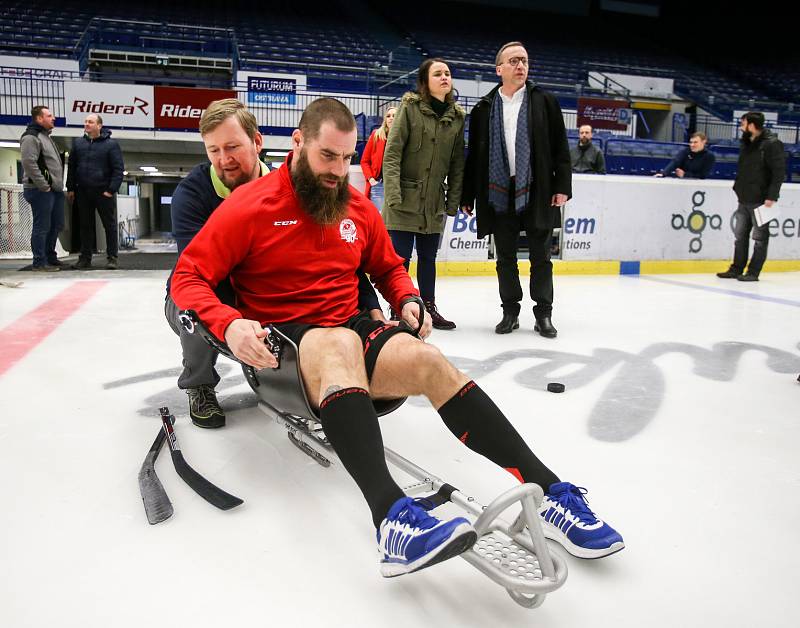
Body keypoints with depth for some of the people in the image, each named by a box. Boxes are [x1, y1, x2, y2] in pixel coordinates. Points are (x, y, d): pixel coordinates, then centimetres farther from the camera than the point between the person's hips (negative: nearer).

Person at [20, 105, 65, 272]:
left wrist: (58, 184, 17)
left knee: (56, 225, 16)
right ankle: (39, 263, -1)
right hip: (41, 191, -10)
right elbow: (29, 163, -20)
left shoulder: (46, 136, 21)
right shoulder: (31, 137, -10)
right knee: (42, 227, -6)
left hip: (55, 190, 10)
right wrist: (43, 186, -19)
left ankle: (50, 257, 27)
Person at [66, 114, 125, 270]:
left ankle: (112, 258, 7)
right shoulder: (78, 143, 10)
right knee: (85, 226, 9)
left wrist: (111, 190, -12)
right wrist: (70, 188, 9)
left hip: (104, 192, -4)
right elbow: (72, 167, 15)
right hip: (83, 193, 4)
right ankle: (85, 258, 16)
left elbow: (118, 169, -5)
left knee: (110, 225, 0)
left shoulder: (111, 144, -2)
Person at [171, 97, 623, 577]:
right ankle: (393, 519, -58)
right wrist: (229, 324, -25)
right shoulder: (251, 205, -4)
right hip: (283, 342, -4)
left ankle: (552, 493, -29)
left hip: (352, 327, 5)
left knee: (428, 360, -24)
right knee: (340, 344, -39)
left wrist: (407, 300, 3)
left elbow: (388, 268, 25)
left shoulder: (359, 207, 11)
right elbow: (188, 277, -6)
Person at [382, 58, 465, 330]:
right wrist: (393, 193, -17)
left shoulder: (457, 116, 7)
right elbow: (392, 152, -9)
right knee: (401, 257, -2)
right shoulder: (410, 107, -4)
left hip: (434, 202, 4)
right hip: (405, 199, -4)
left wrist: (453, 200, 6)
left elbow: (457, 162, 10)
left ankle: (429, 308, 25)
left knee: (428, 257, 13)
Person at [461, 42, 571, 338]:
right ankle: (510, 312, 20)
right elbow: (473, 155, 8)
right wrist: (468, 195, 6)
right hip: (498, 193, 1)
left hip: (536, 192, -1)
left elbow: (560, 147, 3)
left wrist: (562, 186, -4)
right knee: (505, 256, 8)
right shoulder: (484, 108, 7)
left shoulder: (545, 101, 5)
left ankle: (543, 314, 15)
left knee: (540, 256, 5)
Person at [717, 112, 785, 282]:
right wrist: (738, 188, 13)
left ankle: (753, 272, 6)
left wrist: (772, 197, -19)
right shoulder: (746, 144, 13)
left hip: (761, 201, -8)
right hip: (744, 199, 8)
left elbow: (779, 173, -15)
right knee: (740, 236, 11)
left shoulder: (772, 144, -12)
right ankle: (737, 269, 20)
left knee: (760, 238, 1)